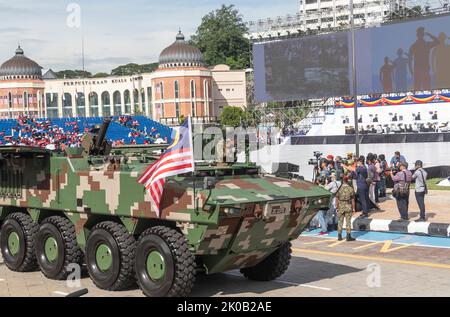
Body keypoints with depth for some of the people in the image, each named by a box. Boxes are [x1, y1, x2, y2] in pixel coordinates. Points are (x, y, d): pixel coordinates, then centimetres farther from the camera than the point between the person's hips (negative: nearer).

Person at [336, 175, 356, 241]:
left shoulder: (339, 188, -4)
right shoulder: (351, 189, -8)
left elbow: (337, 199, -4)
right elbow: (352, 200, -7)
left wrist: (337, 207, 4)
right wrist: (353, 209, -1)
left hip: (341, 207, 2)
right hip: (348, 207, -2)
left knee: (340, 221, 9)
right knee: (348, 221, 2)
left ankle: (339, 236, 11)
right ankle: (348, 236, 2)